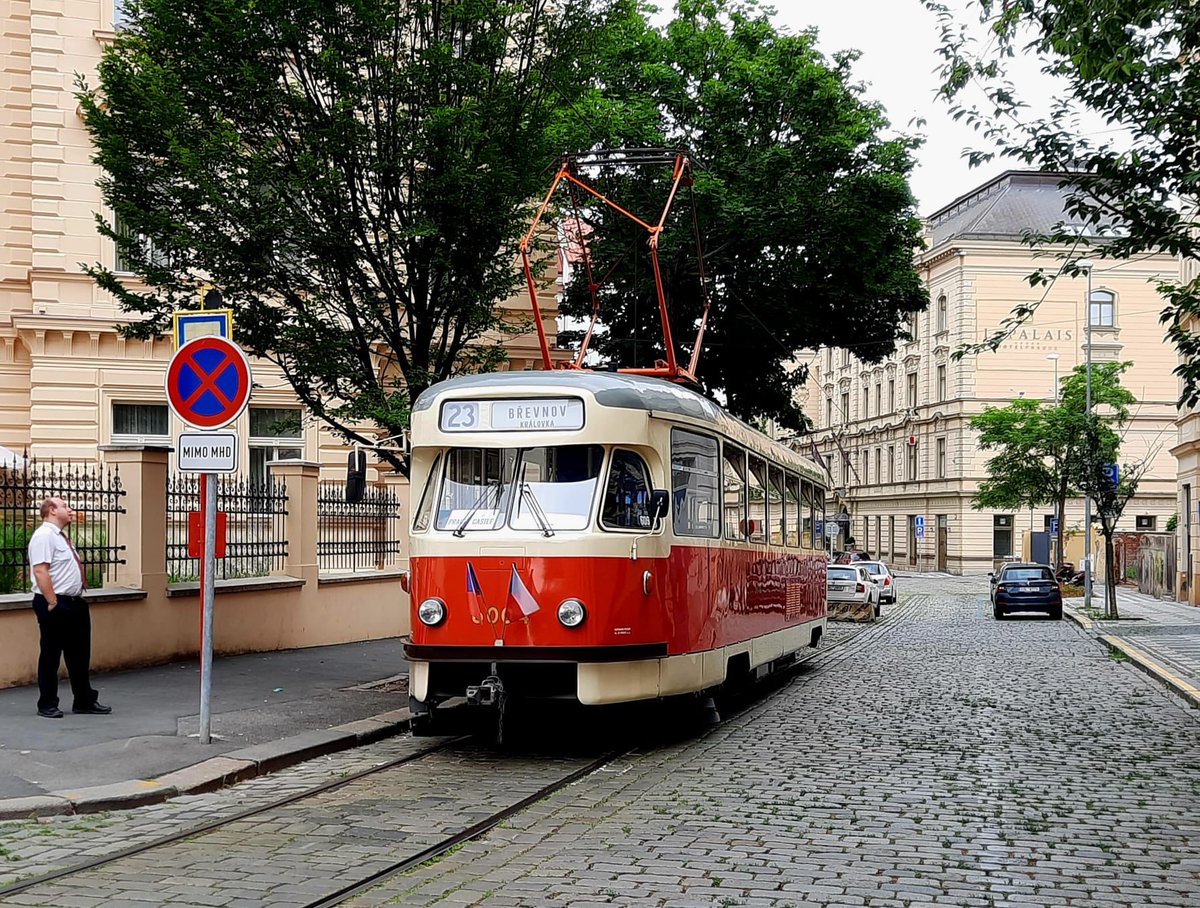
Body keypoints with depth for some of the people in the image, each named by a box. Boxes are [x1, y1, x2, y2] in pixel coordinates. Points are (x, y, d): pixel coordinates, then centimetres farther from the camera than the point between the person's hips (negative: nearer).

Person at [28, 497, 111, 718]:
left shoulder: (60, 537, 18)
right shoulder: (44, 535, -14)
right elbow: (40, 571, -22)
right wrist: (52, 603, -24)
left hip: (74, 603, 10)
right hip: (55, 606, -10)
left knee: (79, 654, 14)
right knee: (51, 656, 1)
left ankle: (85, 701, 22)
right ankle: (47, 705, 10)